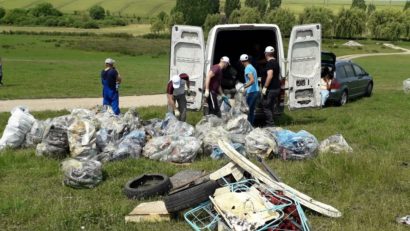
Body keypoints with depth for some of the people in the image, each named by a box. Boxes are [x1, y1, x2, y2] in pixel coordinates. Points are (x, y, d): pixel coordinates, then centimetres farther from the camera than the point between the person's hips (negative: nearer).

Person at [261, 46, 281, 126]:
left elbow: (270, 75, -26)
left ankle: (270, 124, -6)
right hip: (276, 88, 10)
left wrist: (265, 87, -24)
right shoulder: (276, 62, 16)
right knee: (271, 107, 16)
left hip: (270, 89, -10)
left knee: (266, 107, -5)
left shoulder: (270, 63, -16)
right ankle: (270, 123, 21)